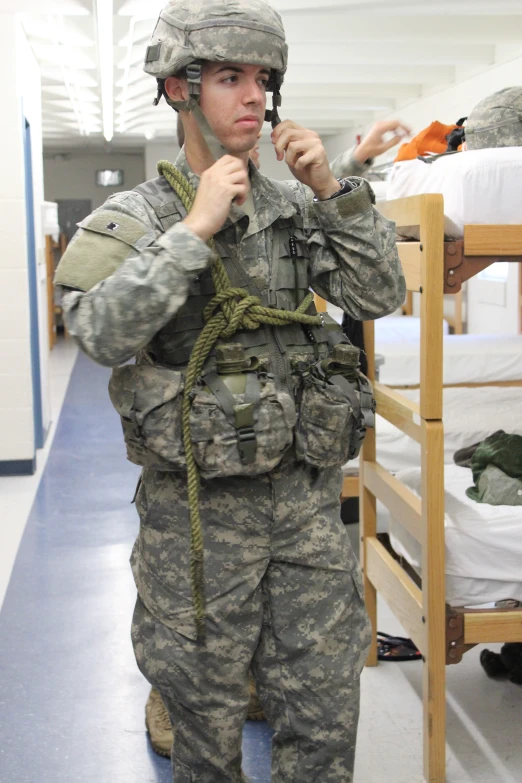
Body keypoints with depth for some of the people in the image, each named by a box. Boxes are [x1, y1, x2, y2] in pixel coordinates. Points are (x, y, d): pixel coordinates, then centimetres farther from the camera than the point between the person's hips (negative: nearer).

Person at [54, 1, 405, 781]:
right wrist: (195, 228, -24)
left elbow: (380, 295, 0)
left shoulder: (294, 210, 6)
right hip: (200, 511, -3)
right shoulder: (138, 216, -7)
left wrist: (331, 190, -10)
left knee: (325, 719, 12)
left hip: (307, 498, 4)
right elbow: (101, 331, -24)